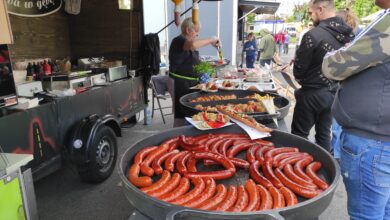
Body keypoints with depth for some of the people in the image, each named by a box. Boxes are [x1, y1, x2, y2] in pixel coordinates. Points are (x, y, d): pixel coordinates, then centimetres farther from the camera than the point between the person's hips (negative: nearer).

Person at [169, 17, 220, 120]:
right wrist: (211, 40, -23)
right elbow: (193, 45, -36)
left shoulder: (189, 43, 18)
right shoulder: (179, 40, -12)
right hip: (180, 83, -9)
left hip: (191, 83, 9)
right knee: (182, 115, -7)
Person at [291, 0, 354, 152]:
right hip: (335, 93, 7)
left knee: (299, 136, 6)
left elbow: (299, 69, -13)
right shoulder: (350, 34, 2)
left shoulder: (313, 35, -20)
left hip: (313, 94, -7)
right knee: (324, 134, 18)